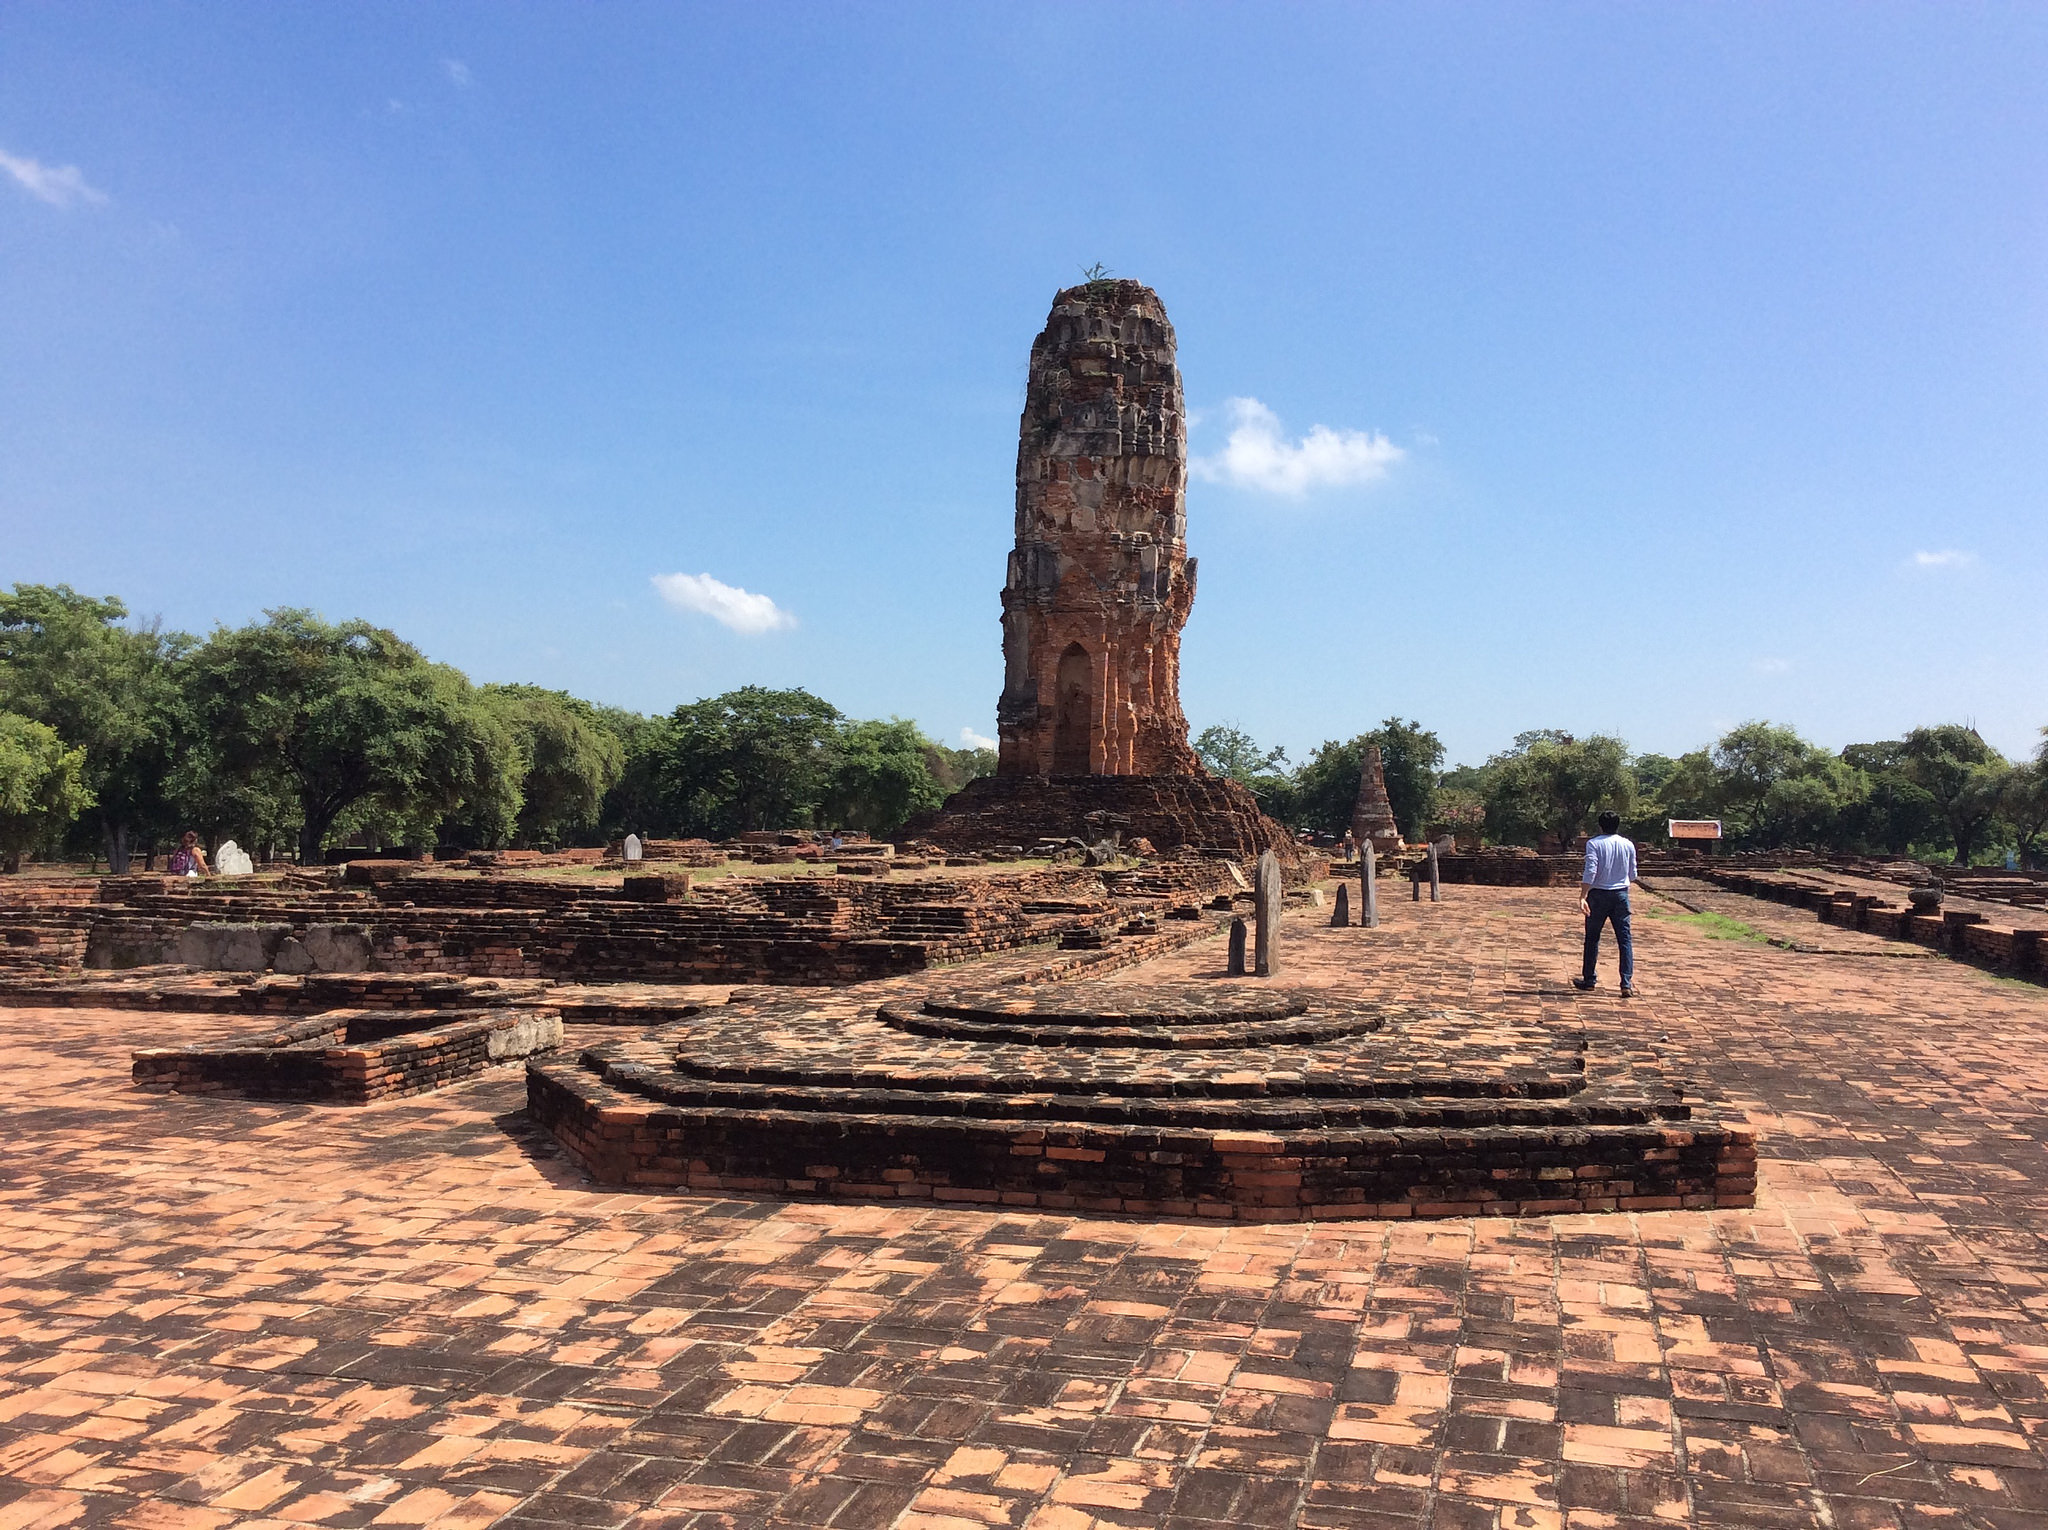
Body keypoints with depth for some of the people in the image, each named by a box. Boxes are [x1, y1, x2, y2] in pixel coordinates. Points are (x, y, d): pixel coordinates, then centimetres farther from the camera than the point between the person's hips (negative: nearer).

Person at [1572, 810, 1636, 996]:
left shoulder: (1594, 844, -7)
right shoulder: (1628, 845, 4)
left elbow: (1590, 871, -18)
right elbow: (1632, 875, 10)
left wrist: (1582, 897, -22)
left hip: (1599, 895, -2)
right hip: (1621, 895, 2)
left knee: (1592, 939, 9)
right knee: (1625, 939, 3)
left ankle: (1588, 981, 17)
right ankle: (1627, 984, -5)